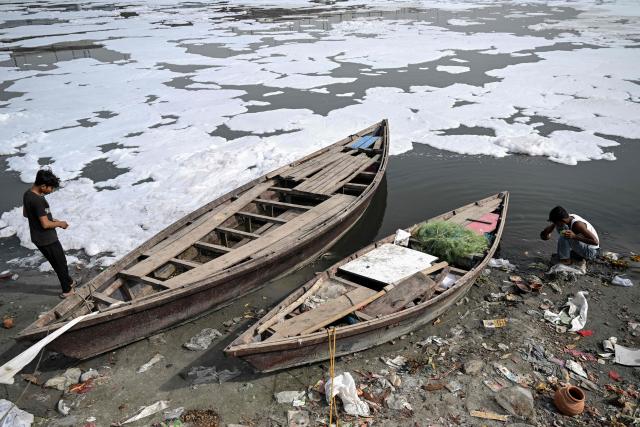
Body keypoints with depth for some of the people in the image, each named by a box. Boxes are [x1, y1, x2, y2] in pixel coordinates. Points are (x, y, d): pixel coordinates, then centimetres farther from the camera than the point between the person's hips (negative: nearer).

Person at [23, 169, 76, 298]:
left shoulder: (27, 194, 0)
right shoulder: (38, 200, -29)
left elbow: (25, 213, 15)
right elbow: (45, 224, -28)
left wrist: (51, 219, 12)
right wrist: (59, 223, -8)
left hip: (38, 238, 9)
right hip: (46, 239, -9)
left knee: (58, 261, 24)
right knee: (60, 262, 9)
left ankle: (68, 281, 41)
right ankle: (67, 289, 23)